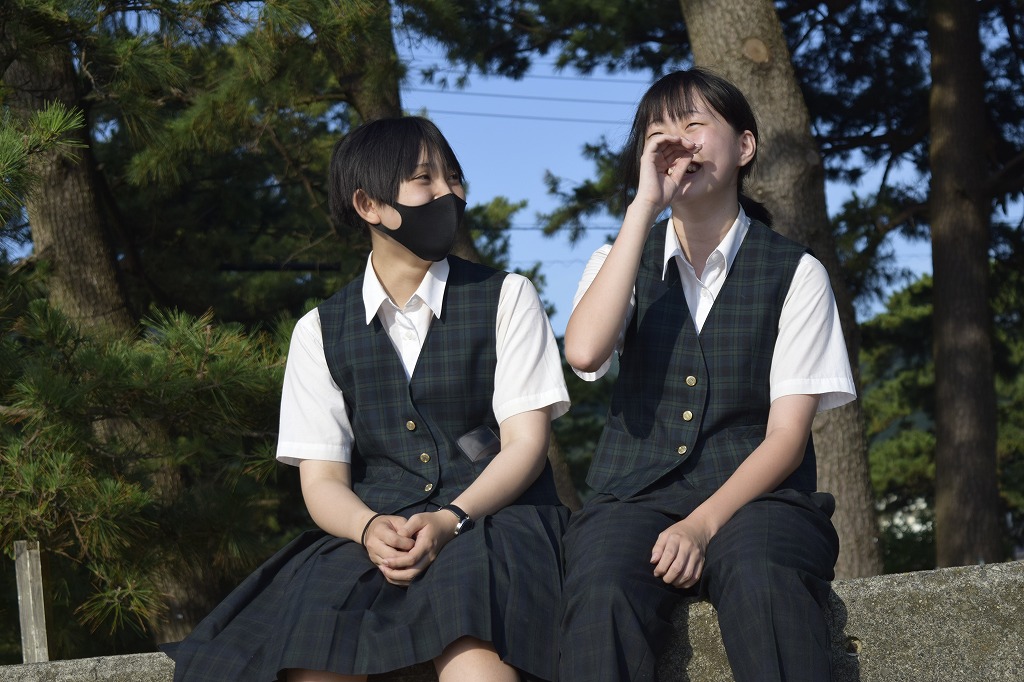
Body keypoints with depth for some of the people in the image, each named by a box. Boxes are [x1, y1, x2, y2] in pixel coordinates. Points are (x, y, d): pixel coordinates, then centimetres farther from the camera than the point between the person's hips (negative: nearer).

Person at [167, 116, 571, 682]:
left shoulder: (505, 298, 11)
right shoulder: (321, 332, 14)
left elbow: (525, 443, 2)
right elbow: (321, 477, 7)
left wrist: (450, 521, -18)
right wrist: (370, 529, -17)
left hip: (493, 516, -2)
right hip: (381, 528, 2)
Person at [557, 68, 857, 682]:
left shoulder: (795, 273, 9)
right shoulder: (621, 262, 17)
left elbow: (786, 435, 1)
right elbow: (585, 352, -8)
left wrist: (704, 524, -17)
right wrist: (645, 205, -7)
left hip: (753, 496, -1)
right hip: (636, 497, 2)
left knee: (762, 579, -39)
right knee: (602, 595, -35)